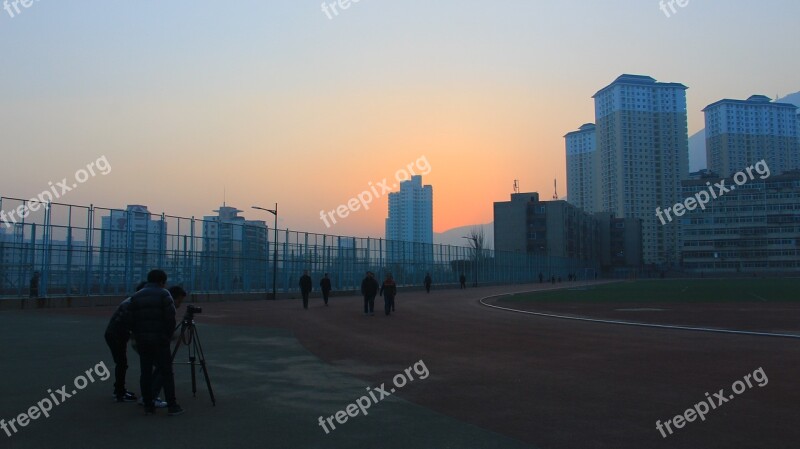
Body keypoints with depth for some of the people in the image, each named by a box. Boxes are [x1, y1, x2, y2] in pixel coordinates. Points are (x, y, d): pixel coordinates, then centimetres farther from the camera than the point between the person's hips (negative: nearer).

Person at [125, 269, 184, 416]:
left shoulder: (136, 296, 10)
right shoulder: (163, 294, -5)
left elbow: (129, 320, 5)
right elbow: (170, 317, -13)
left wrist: (138, 333, 15)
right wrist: (169, 335, 1)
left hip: (142, 340, 5)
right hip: (160, 340, -5)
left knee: (146, 373, 9)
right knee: (166, 372, 0)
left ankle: (148, 405, 11)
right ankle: (172, 406, 0)